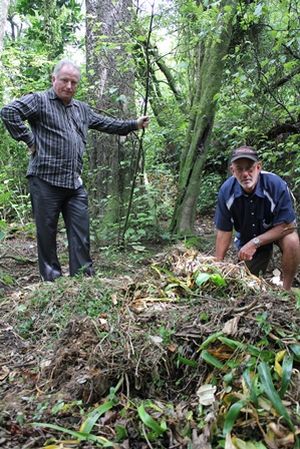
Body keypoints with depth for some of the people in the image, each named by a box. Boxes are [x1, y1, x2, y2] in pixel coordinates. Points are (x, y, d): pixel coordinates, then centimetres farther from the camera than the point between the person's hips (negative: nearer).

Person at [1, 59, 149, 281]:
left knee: (81, 230, 5)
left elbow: (106, 123, 28)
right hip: (46, 180, -5)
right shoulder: (39, 100, -1)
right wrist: (29, 140, -13)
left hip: (75, 182, 6)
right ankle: (52, 277, 17)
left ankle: (84, 274, 14)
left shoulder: (82, 109, 20)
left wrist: (134, 124, 27)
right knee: (47, 230, 4)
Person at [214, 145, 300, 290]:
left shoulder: (277, 185, -32)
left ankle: (286, 289, -13)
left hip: (277, 231, -2)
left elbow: (288, 225, -26)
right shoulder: (226, 191, -25)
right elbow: (223, 232, -17)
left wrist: (255, 243, -32)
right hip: (246, 237, 3)